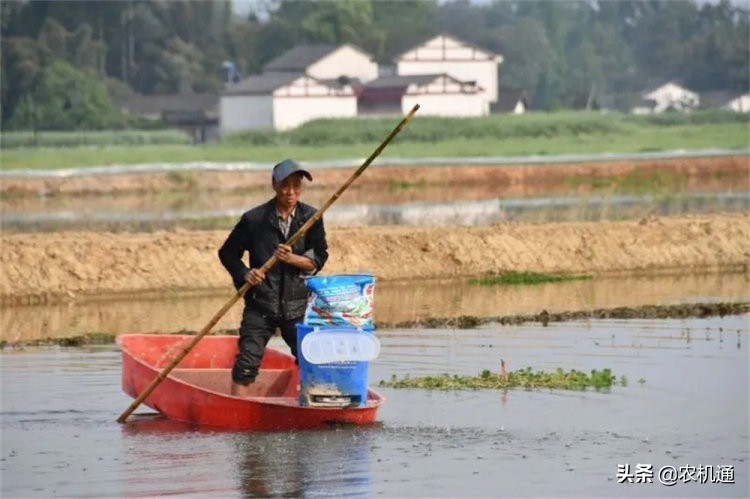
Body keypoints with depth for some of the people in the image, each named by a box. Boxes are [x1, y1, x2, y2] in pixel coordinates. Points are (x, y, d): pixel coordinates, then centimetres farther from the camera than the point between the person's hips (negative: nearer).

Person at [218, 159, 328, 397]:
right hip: (261, 304, -2)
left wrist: (292, 259, -19)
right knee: (247, 364, -10)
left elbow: (319, 259, -1)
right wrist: (244, 274, -13)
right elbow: (227, 253, 4)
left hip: (297, 304, 2)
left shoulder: (310, 217, 1)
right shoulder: (254, 219, -5)